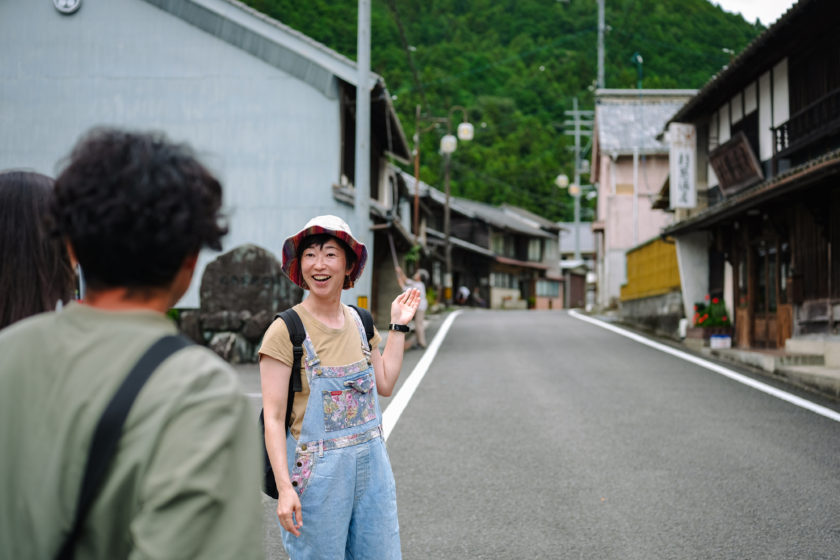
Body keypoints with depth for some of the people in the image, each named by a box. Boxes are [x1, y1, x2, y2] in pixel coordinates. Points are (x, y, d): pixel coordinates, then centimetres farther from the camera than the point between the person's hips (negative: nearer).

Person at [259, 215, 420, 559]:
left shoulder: (360, 323, 8)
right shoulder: (286, 331, -11)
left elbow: (385, 385, 14)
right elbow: (273, 417, -13)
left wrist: (398, 326, 14)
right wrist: (284, 487, -20)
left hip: (372, 465, 6)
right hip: (318, 471, -5)